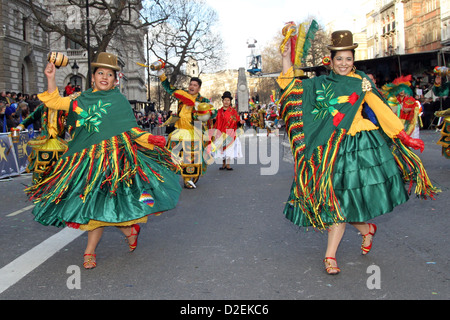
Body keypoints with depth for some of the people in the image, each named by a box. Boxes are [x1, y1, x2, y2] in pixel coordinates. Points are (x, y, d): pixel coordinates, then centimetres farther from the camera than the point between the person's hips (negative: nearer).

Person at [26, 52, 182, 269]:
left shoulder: (119, 100, 5)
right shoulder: (82, 99, 14)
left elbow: (130, 130, 3)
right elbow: (54, 102, 19)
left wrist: (150, 140, -8)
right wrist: (51, 79, 9)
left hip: (111, 156, -4)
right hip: (85, 157, 4)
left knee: (98, 199, -9)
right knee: (89, 200, 2)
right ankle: (128, 229, 20)